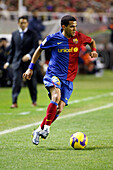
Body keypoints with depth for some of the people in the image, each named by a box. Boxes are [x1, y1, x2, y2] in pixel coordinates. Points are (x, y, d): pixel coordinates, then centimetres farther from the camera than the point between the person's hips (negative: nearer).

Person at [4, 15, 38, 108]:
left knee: (32, 82, 8)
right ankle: (14, 102, -11)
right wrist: (8, 61, 10)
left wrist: (29, 55, -24)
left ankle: (34, 101, 24)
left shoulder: (32, 34, 2)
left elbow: (35, 47, -7)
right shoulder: (14, 34, 11)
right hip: (17, 62, 2)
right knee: (16, 81, -9)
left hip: (29, 62, -1)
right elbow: (12, 49, 15)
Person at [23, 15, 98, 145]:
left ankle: (38, 131, 11)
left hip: (68, 79, 4)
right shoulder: (54, 38, -5)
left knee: (59, 109, -5)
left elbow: (91, 41, 25)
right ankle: (46, 128, -23)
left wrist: (93, 51, 3)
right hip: (53, 74, -4)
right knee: (56, 96, -32)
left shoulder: (79, 37, 3)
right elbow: (39, 50, 10)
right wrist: (30, 68, 9)